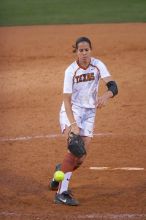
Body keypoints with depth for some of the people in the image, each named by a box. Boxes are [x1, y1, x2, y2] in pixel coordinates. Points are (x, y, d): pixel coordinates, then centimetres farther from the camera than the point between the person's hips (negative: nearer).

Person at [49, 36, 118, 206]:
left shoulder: (98, 65, -8)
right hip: (72, 111, -4)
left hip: (89, 112, 4)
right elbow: (67, 100, -18)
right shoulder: (71, 70, -15)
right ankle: (62, 193, -28)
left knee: (80, 158, -1)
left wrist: (105, 96, -43)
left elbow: (113, 87, -19)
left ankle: (61, 170, 34)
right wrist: (73, 124, -30)